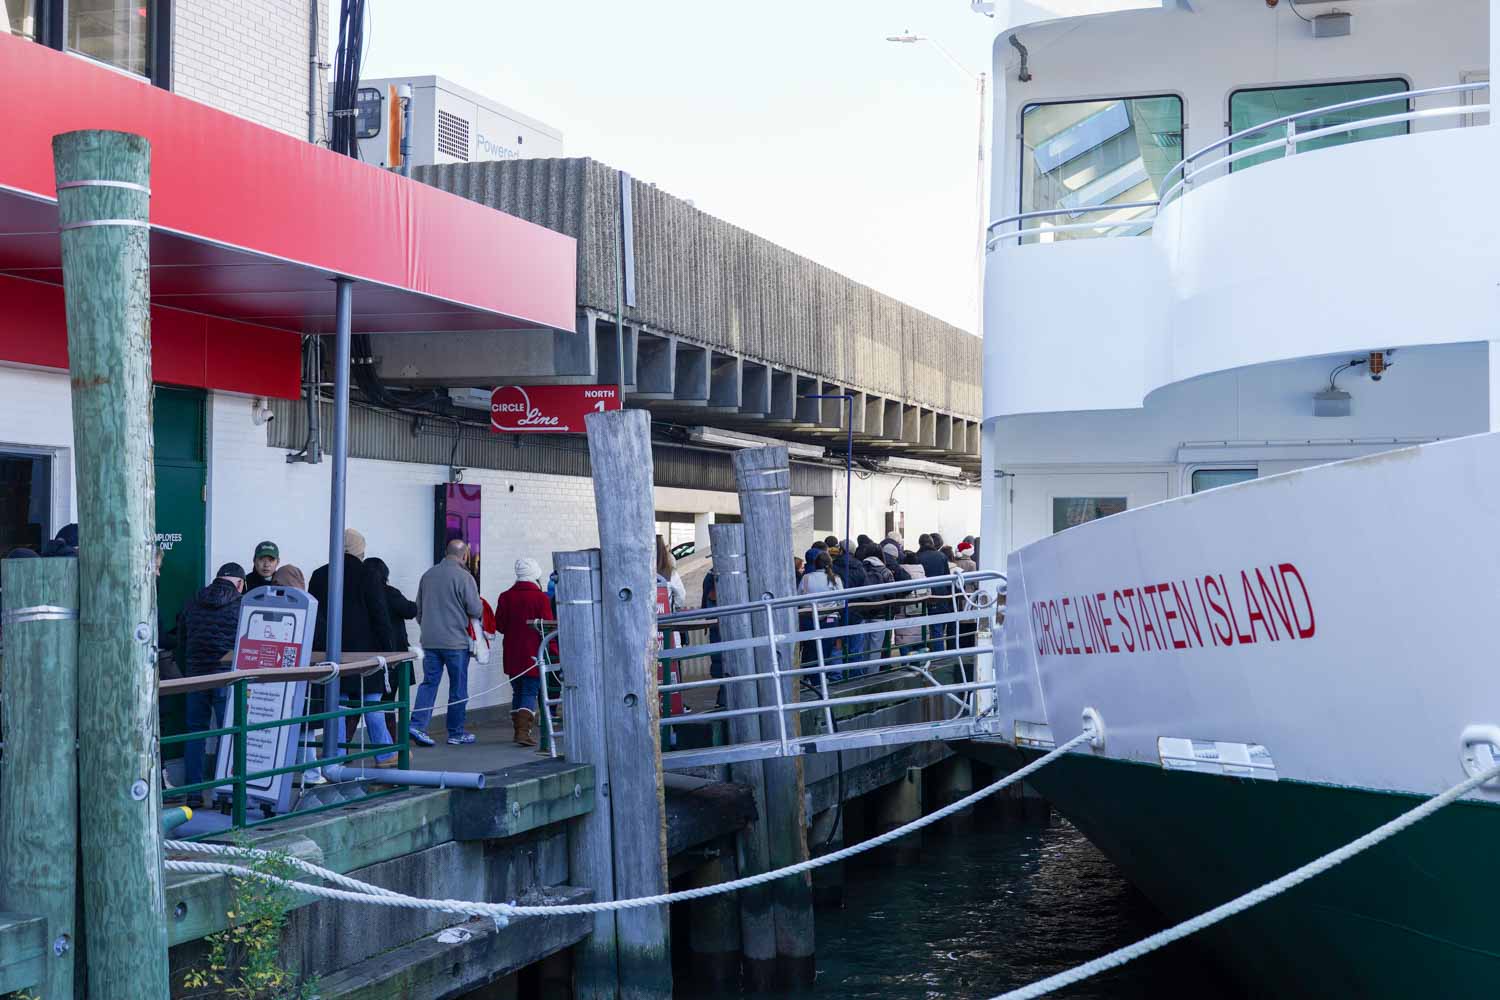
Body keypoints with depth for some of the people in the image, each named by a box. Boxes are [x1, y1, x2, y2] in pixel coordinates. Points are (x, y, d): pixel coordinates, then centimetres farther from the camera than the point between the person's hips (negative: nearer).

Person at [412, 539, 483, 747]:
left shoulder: (428, 575, 8)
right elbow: (476, 610, -12)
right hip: (455, 641, -5)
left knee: (429, 682, 8)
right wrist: (479, 611, 10)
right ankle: (456, 733, 12)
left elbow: (418, 609, 16)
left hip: (429, 641, 5)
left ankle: (417, 724, -7)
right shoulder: (463, 577, -11)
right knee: (458, 687, 5)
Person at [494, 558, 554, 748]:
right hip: (533, 653, -4)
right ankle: (524, 730, -16)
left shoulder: (506, 597, 2)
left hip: (512, 654, 4)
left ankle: (518, 729, 19)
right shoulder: (540, 597, -9)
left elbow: (499, 626, 4)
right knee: (530, 692, -3)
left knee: (517, 691, 15)